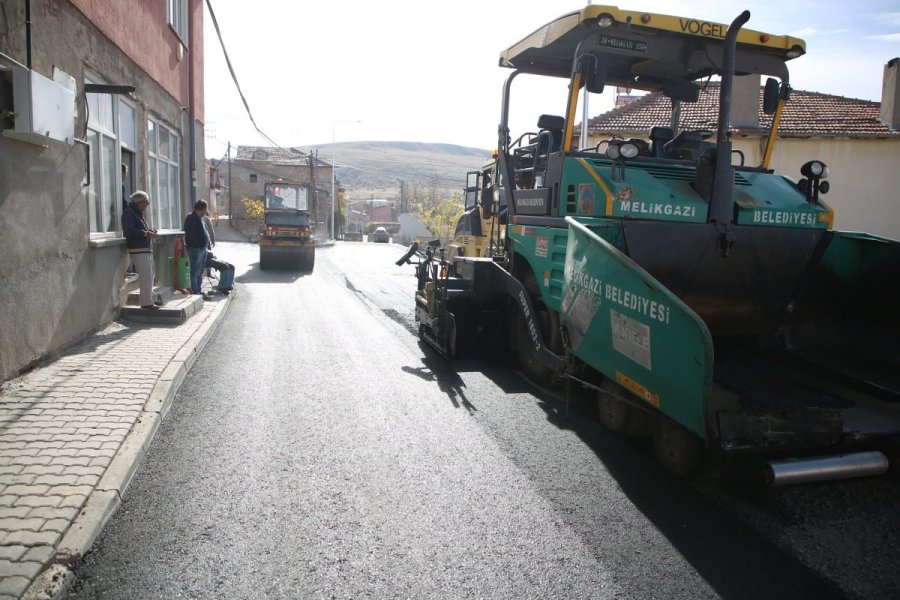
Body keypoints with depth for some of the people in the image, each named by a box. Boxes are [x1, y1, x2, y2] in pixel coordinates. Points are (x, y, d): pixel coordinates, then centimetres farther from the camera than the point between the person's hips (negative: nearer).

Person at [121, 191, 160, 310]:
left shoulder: (140, 213, 21)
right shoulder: (128, 213, -9)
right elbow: (129, 231, -20)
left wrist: (149, 231, 9)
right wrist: (146, 233, -18)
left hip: (147, 249, 10)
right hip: (138, 250, -10)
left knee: (150, 276, 15)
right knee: (146, 276, -12)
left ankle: (150, 299, 25)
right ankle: (146, 303, -9)